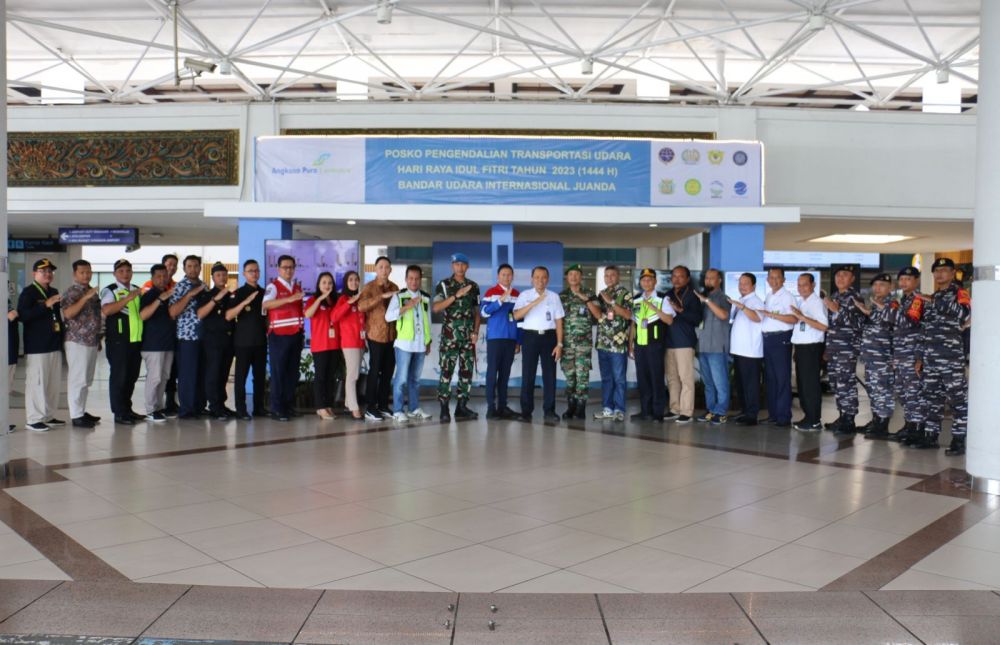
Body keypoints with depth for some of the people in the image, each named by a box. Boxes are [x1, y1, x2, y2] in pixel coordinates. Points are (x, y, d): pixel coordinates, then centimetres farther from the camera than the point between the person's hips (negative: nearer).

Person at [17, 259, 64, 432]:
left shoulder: (54, 292, 16)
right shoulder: (28, 292, -6)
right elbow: (23, 315, -19)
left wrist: (61, 337, 20)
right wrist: (46, 304, -25)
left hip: (54, 345, 8)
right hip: (36, 346, -8)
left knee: (54, 382, 10)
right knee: (36, 382, -6)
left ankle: (48, 416, 19)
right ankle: (33, 419, 0)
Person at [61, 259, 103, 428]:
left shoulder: (92, 291, 15)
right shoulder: (72, 292, -9)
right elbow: (68, 313, -24)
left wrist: (99, 337, 21)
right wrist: (86, 297, -29)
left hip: (92, 341, 8)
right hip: (77, 341, -8)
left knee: (87, 380, 13)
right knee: (78, 379, -5)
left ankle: (82, 411, 22)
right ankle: (76, 416, 0)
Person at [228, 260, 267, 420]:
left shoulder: (264, 292, 11)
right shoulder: (238, 293, -3)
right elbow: (228, 316, -15)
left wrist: (268, 328, 6)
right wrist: (245, 302, -25)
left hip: (261, 341, 5)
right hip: (243, 341, -4)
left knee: (260, 375, 7)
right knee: (241, 375, -2)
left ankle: (259, 407, 15)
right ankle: (241, 410, 0)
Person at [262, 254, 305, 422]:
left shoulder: (298, 286, 14)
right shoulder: (273, 286, -7)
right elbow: (265, 304, -27)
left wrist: (302, 333, 16)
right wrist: (289, 298, -37)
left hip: (296, 335, 6)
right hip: (279, 336, -6)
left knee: (293, 372, 9)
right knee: (278, 372, -3)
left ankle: (289, 406, 17)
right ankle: (277, 409, 1)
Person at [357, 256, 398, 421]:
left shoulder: (394, 287, 11)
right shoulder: (369, 287, -6)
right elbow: (361, 306, -23)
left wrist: (399, 330, 10)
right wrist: (381, 296, -28)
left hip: (391, 335, 5)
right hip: (376, 334, -5)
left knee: (388, 370, 8)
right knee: (375, 370, -3)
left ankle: (383, 405, 19)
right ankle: (370, 408, 4)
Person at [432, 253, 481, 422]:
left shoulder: (474, 286, 12)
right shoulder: (443, 285, 1)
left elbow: (477, 311, 14)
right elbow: (436, 308, -11)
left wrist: (476, 332, 1)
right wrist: (456, 295, -17)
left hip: (468, 336, 4)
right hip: (449, 335, -4)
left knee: (467, 371, 4)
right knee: (447, 371, -6)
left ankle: (461, 407, 11)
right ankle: (444, 408, -1)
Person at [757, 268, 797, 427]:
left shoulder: (787, 296, -7)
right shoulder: (768, 296, 17)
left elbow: (794, 319, -18)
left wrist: (772, 315, -21)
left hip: (781, 339, -8)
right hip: (767, 339, 8)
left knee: (782, 379, -6)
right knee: (770, 378, 11)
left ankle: (784, 417, -3)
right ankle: (773, 414, 19)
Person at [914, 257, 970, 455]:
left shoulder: (960, 293, 0)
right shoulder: (931, 298, 19)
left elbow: (964, 313, -23)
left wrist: (935, 302, -23)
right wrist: (919, 357, 17)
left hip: (951, 357, -7)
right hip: (930, 358, 7)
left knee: (958, 398, -3)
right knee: (932, 398, 11)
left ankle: (958, 440, 1)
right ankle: (931, 436, 18)